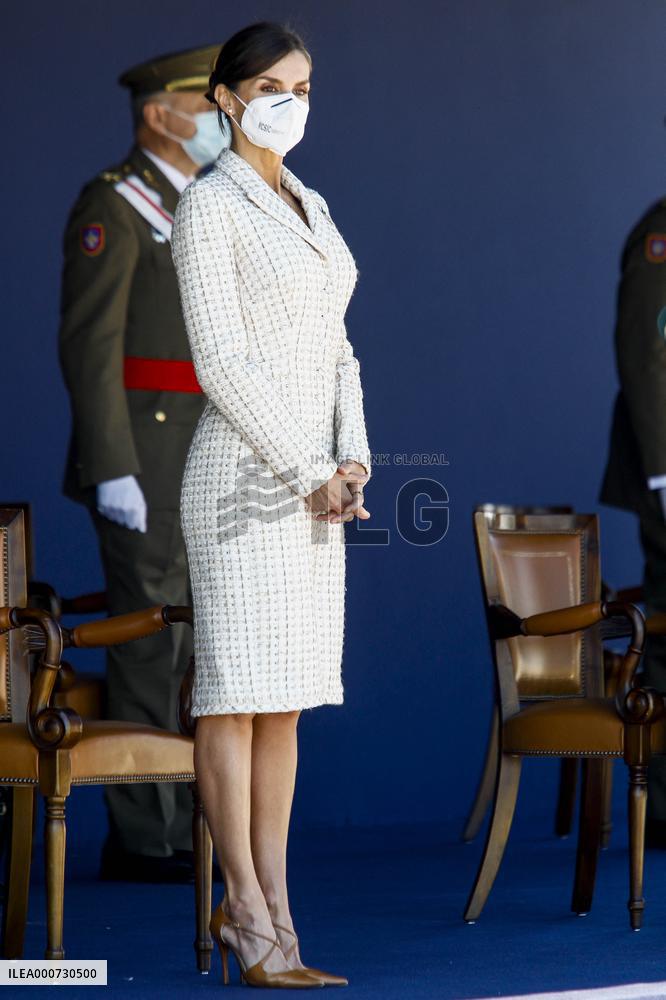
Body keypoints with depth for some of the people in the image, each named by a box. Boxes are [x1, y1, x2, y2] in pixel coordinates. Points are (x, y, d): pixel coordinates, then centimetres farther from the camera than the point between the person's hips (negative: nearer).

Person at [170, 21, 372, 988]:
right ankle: (250, 920, -3)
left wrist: (352, 459, 0)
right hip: (246, 469, -8)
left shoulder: (312, 207, 17)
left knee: (287, 700, 7)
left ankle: (266, 903, 11)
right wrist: (309, 472, -14)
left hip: (314, 479, 8)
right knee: (237, 694, -5)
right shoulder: (210, 205, -7)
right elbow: (220, 362, -14)